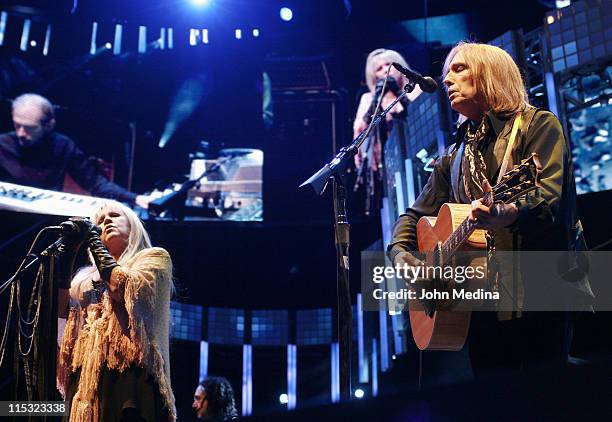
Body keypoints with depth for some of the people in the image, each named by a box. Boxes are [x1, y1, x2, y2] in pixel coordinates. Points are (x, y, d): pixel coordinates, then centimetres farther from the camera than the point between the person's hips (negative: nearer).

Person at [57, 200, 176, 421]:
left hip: (130, 373, -4)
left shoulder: (154, 257, 14)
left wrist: (93, 240, 4)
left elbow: (127, 289, -5)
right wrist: (68, 247, 11)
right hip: (87, 376, 5)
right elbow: (59, 307, 10)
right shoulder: (87, 277, 26)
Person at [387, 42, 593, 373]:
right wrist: (400, 251, 0)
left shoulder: (538, 125, 1)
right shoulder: (455, 155, 19)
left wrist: (504, 214, -37)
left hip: (538, 297, -5)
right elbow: (416, 214, 21)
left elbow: (547, 194, -17)